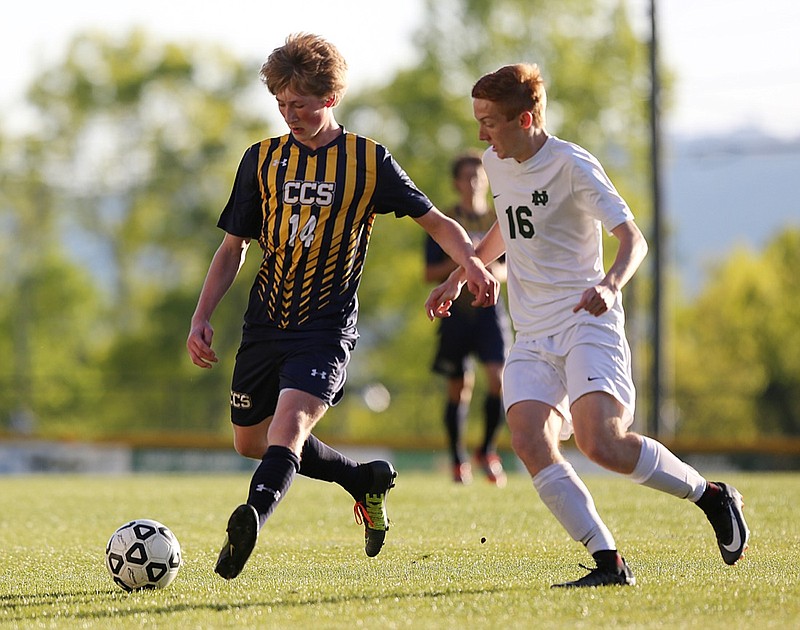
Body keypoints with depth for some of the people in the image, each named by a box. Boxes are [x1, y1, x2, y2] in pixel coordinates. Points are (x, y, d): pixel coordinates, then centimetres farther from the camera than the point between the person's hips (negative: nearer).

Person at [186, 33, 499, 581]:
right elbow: (233, 247, 13)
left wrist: (472, 262, -19)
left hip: (327, 328, -5)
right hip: (266, 323, 5)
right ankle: (365, 479, 33)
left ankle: (251, 520, -46)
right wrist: (202, 317, 3)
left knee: (288, 426, -27)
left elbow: (436, 221, 2)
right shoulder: (262, 159, 7)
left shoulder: (368, 160, -2)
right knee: (251, 442, 15)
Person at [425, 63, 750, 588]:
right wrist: (458, 276, 35)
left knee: (601, 442, -25)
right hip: (532, 337, 7)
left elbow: (633, 238, -16)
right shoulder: (496, 164, 12)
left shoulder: (572, 165, -10)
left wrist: (610, 284, -35)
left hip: (586, 323, -7)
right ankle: (609, 562, -16)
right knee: (529, 441, -18)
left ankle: (712, 496, -1)